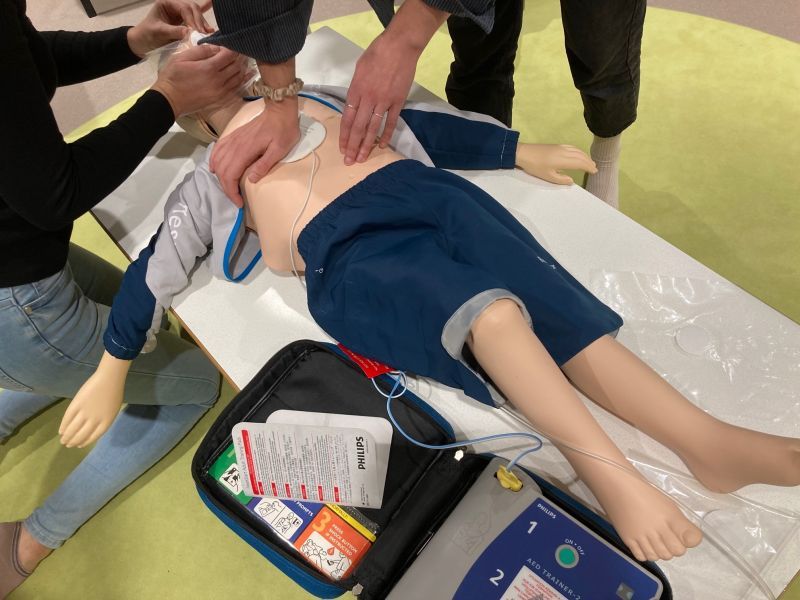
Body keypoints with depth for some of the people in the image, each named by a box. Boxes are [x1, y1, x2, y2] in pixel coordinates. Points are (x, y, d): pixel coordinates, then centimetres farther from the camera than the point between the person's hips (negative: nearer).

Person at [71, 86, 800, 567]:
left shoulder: (316, 98, 31)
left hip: (425, 191, 4)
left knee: (558, 307, -15)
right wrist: (112, 370, 19)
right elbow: (155, 269, 21)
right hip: (346, 248, -3)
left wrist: (522, 150, 27)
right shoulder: (208, 177, 21)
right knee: (486, 312, -30)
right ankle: (611, 474, -28)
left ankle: (710, 440, -18)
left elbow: (412, 122, 28)